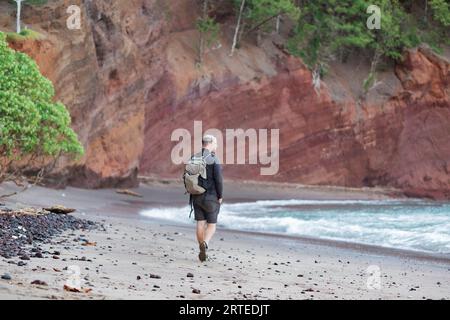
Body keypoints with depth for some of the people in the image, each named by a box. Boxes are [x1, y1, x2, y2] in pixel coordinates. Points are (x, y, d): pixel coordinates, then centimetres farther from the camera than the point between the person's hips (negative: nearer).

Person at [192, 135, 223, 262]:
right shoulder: (214, 159, -12)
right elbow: (218, 179, -17)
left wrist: (192, 191, 15)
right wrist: (220, 196, -7)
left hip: (197, 197, 5)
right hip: (211, 197, -4)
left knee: (201, 224, 10)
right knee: (212, 225, 4)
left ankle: (202, 251, 12)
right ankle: (205, 244, -22)